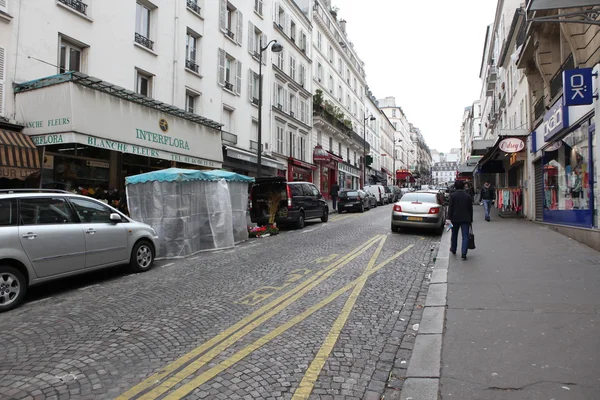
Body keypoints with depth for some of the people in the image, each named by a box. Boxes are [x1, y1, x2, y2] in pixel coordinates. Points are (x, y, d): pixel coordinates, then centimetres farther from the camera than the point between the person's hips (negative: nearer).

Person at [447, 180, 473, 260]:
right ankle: (464, 253, -10)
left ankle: (453, 250, 34)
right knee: (465, 236, -1)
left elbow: (450, 208, -10)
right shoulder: (468, 196, 2)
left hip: (455, 218, -1)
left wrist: (449, 218, -6)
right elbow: (470, 209, 7)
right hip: (465, 219, 1)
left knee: (454, 235, 18)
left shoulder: (453, 195, -6)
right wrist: (470, 220, 13)